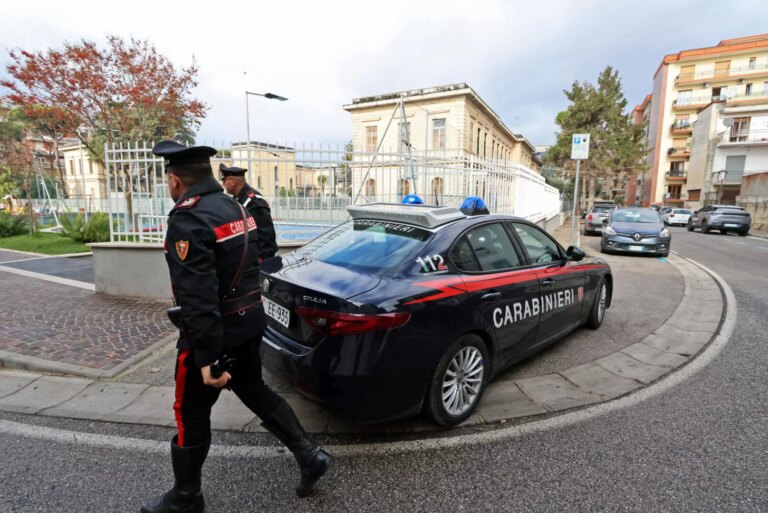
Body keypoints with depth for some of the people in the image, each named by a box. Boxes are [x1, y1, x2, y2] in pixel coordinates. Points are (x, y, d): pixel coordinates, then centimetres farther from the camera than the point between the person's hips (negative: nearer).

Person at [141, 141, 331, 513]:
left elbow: (196, 295, -27)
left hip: (216, 332, -8)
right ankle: (309, 455, 24)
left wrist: (207, 356, -25)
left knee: (191, 413, 12)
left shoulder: (187, 219, -20)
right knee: (254, 390, 22)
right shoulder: (233, 207, 8)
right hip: (249, 322, 9)